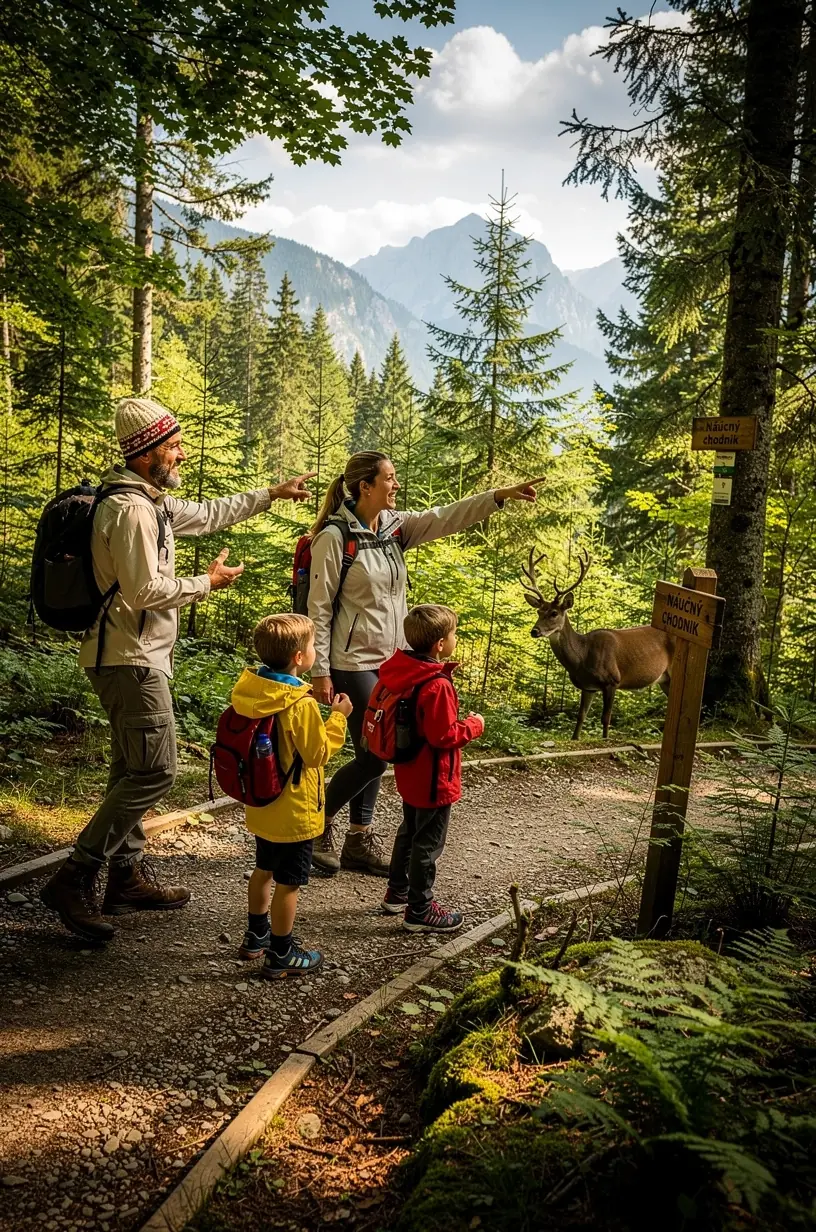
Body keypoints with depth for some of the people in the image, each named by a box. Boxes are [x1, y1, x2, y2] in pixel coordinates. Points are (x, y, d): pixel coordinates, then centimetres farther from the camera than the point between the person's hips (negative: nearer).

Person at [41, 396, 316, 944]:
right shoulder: (131, 510, -19)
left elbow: (208, 513, 28)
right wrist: (208, 582, -10)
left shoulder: (152, 502, 13)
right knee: (155, 771, -11)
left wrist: (271, 494, 30)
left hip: (131, 658, 11)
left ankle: (129, 877, 25)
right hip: (132, 658, -11)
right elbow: (146, 591, -24)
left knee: (133, 770, 15)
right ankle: (75, 878, -7)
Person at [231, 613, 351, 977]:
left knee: (264, 869, 25)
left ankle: (256, 936, 40)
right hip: (293, 812, -8)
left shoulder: (249, 688, -4)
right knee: (288, 883, 6)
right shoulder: (301, 704, -27)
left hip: (262, 806, 8)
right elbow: (318, 753, -19)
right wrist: (338, 717, -9)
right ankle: (281, 955, 17)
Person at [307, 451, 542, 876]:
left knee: (374, 753, 13)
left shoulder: (395, 526, 4)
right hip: (353, 665, -7)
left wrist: (501, 495, -15)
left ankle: (359, 839, 25)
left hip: (391, 662, 7)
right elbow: (319, 609, -14)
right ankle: (317, 823, 16)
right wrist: (320, 672, -14)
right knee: (375, 754, -5)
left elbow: (445, 518, -5)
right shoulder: (334, 536, -15)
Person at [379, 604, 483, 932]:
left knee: (409, 832, 25)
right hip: (433, 780, -9)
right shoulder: (437, 686, -29)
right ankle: (420, 911, 17)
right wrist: (473, 725, -13)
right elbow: (444, 736, -27)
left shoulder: (402, 672, -3)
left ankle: (397, 893, 39)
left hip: (410, 774, 9)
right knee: (428, 843, 5)